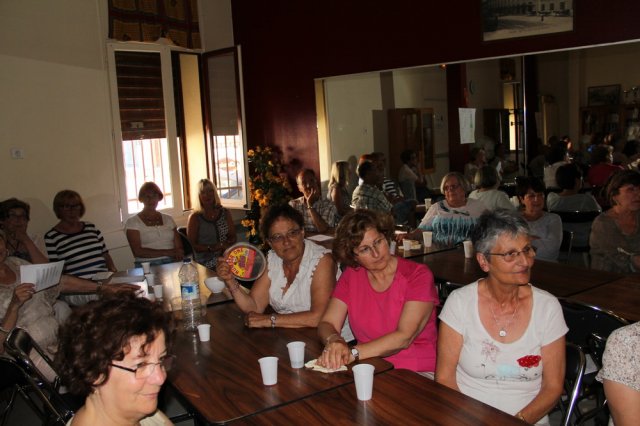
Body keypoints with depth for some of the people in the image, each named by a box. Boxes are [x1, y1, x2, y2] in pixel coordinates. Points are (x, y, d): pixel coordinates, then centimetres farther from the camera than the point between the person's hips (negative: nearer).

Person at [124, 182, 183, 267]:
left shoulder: (168, 219, 18)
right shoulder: (132, 222, 6)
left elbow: (179, 248, 10)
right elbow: (137, 251, -6)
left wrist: (177, 256, -14)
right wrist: (167, 252, -11)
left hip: (171, 263, 2)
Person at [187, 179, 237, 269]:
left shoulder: (225, 213, 13)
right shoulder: (195, 217, 0)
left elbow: (233, 237, 13)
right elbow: (192, 245, -3)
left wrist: (224, 245, -9)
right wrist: (211, 248, -15)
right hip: (206, 262, -5)